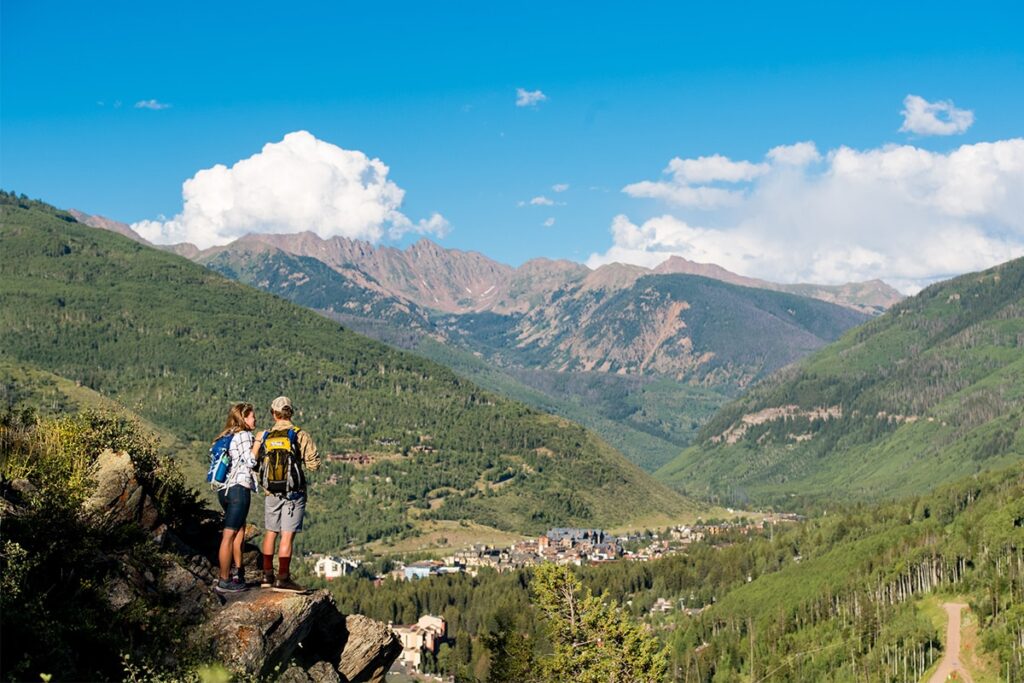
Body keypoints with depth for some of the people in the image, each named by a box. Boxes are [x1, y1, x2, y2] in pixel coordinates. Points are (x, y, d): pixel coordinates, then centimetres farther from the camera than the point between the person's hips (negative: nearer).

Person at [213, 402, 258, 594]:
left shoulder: (228, 436, 17)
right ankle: (224, 581, -3)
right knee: (229, 535, -6)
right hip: (239, 488, -9)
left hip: (225, 489, 9)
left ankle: (239, 573, 25)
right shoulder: (244, 435, -8)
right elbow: (251, 461, -15)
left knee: (240, 529, 20)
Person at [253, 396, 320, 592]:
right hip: (293, 493, -4)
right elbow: (314, 463, -8)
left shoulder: (263, 437, 1)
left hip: (271, 493, 4)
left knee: (270, 532, 15)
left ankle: (267, 575, 21)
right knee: (287, 535, -4)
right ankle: (283, 579, -5)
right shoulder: (301, 436, -8)